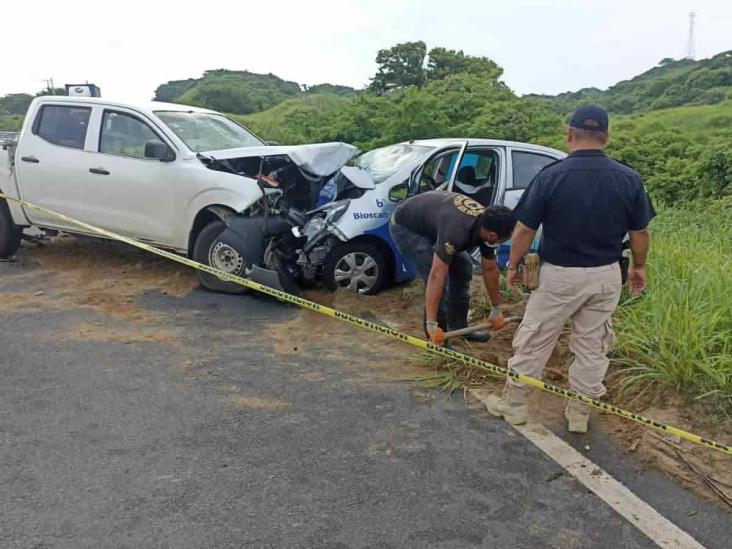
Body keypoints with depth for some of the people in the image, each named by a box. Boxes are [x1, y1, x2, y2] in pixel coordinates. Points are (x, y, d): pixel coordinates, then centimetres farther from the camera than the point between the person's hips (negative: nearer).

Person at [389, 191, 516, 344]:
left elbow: (490, 269, -1)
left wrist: (496, 310, 6)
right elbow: (436, 276, -42)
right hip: (406, 227, -8)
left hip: (431, 221, 9)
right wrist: (431, 324, -41)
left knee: (463, 268, 6)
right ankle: (437, 339, -5)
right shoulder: (457, 231, -40)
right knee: (440, 276, -19)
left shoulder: (486, 224, -14)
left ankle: (458, 327, 19)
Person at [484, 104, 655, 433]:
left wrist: (513, 266, 4)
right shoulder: (629, 179, -5)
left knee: (533, 341, 12)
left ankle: (513, 403, 25)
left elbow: (524, 230, -11)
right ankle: (579, 413, 27)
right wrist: (639, 267, 19)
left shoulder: (550, 177, -15)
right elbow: (639, 233, 3)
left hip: (559, 275, -3)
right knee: (593, 346, 15)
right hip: (606, 275, 3)